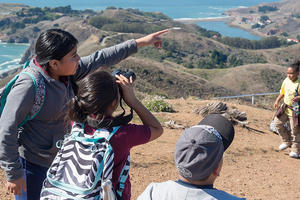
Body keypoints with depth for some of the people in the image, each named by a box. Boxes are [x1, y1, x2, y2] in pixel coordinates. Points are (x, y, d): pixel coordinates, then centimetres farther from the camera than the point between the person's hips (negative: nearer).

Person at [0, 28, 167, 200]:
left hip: (57, 158, 8)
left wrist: (141, 42, 11)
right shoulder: (28, 85, -27)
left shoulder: (66, 73, -4)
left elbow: (100, 59, 7)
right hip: (31, 164, -8)